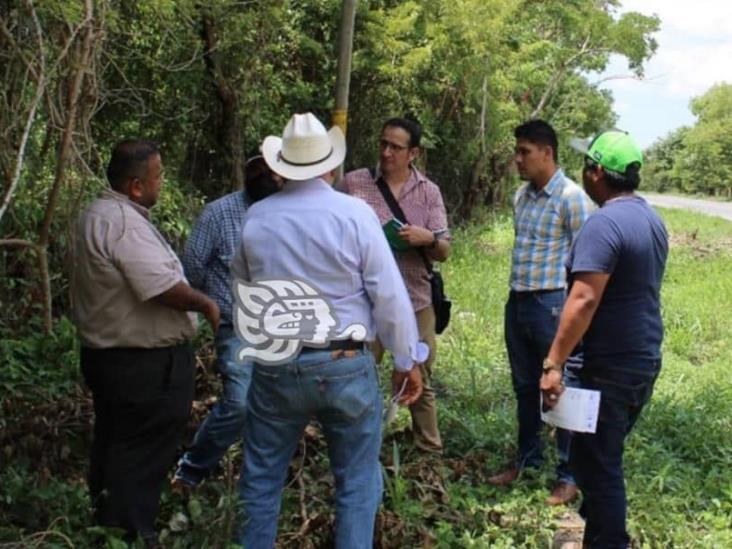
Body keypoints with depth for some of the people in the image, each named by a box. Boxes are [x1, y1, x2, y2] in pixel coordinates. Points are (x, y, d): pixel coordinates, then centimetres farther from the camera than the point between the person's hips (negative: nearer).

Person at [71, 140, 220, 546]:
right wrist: (206, 304, -11)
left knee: (113, 446, 21)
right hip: (144, 364, -11)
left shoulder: (98, 213, 10)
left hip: (108, 353, 11)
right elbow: (165, 287, -28)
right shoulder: (125, 224, -24)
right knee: (142, 455, 1)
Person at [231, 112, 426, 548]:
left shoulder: (256, 217, 1)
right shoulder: (354, 213, -10)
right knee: (357, 483, 12)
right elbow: (389, 295, -9)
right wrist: (408, 360, 1)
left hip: (275, 367, 3)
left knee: (261, 479, 17)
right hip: (345, 366, -2)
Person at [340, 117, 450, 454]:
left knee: (420, 381, 13)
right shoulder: (353, 183, -1)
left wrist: (428, 238, -17)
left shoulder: (429, 192, 4)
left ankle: (430, 450, 26)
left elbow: (444, 252, 3)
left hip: (416, 302, 2)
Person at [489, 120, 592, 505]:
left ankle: (569, 476, 13)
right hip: (517, 303, 8)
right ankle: (527, 459, 34)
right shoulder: (522, 195, 11)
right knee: (525, 387, 18)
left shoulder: (571, 197, -12)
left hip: (552, 305, -7)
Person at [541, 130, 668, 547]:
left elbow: (584, 300, -27)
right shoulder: (653, 219, 9)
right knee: (606, 457, 22)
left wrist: (554, 363, -25)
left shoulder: (605, 224, -20)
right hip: (646, 358, 9)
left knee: (596, 463, 2)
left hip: (611, 366, -9)